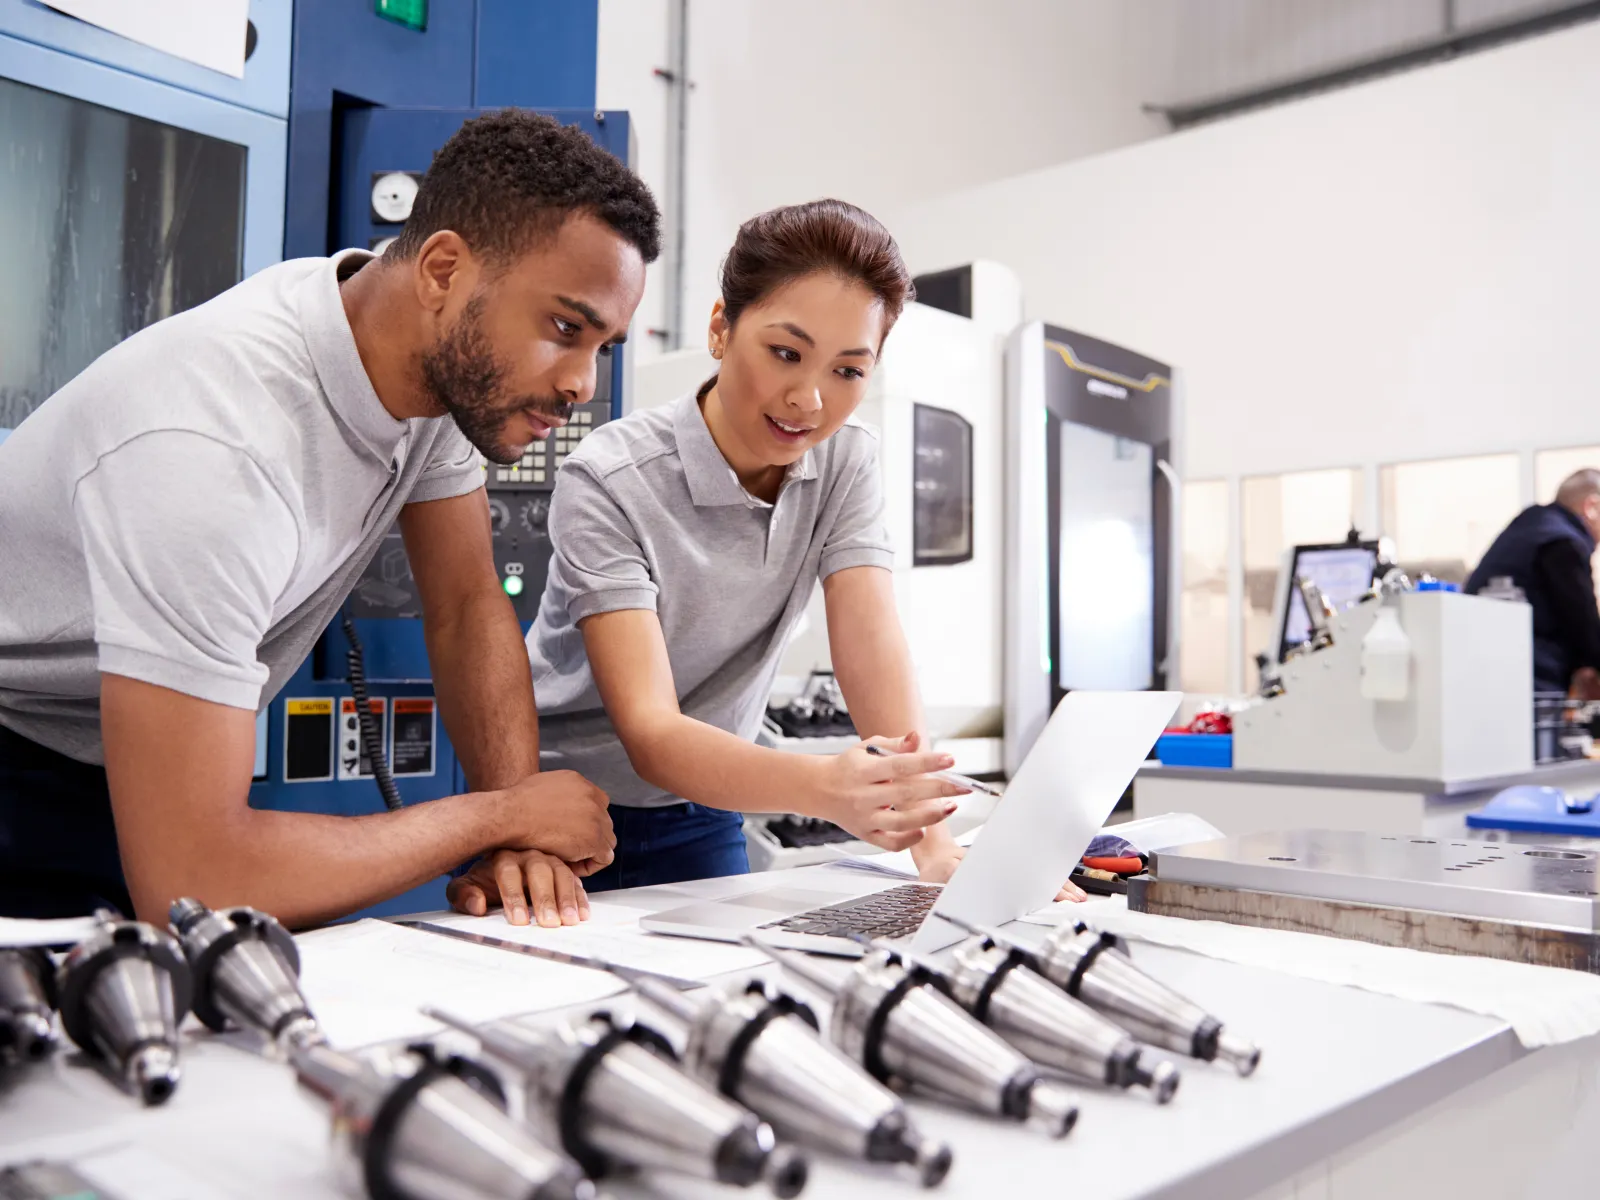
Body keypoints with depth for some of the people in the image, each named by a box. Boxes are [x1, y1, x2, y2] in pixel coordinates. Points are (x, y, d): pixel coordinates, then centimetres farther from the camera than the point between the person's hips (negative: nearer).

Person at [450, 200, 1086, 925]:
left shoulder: (846, 465, -7)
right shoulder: (609, 482, -24)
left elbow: (873, 648, -18)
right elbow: (650, 734, -31)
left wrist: (935, 845, -33)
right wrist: (826, 787, -49)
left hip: (700, 822, 4)